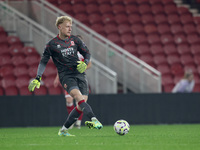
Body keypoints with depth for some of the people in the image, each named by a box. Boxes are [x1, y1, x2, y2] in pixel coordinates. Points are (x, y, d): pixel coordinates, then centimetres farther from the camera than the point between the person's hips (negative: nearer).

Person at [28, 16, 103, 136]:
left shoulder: (75, 40, 11)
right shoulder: (52, 44, 2)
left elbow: (87, 53, 19)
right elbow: (43, 62, 8)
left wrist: (85, 63, -3)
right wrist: (38, 78, -1)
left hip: (79, 73, 4)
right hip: (66, 76, -4)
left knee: (82, 105, -6)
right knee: (78, 96, -30)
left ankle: (64, 130, 7)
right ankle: (93, 120, -44)